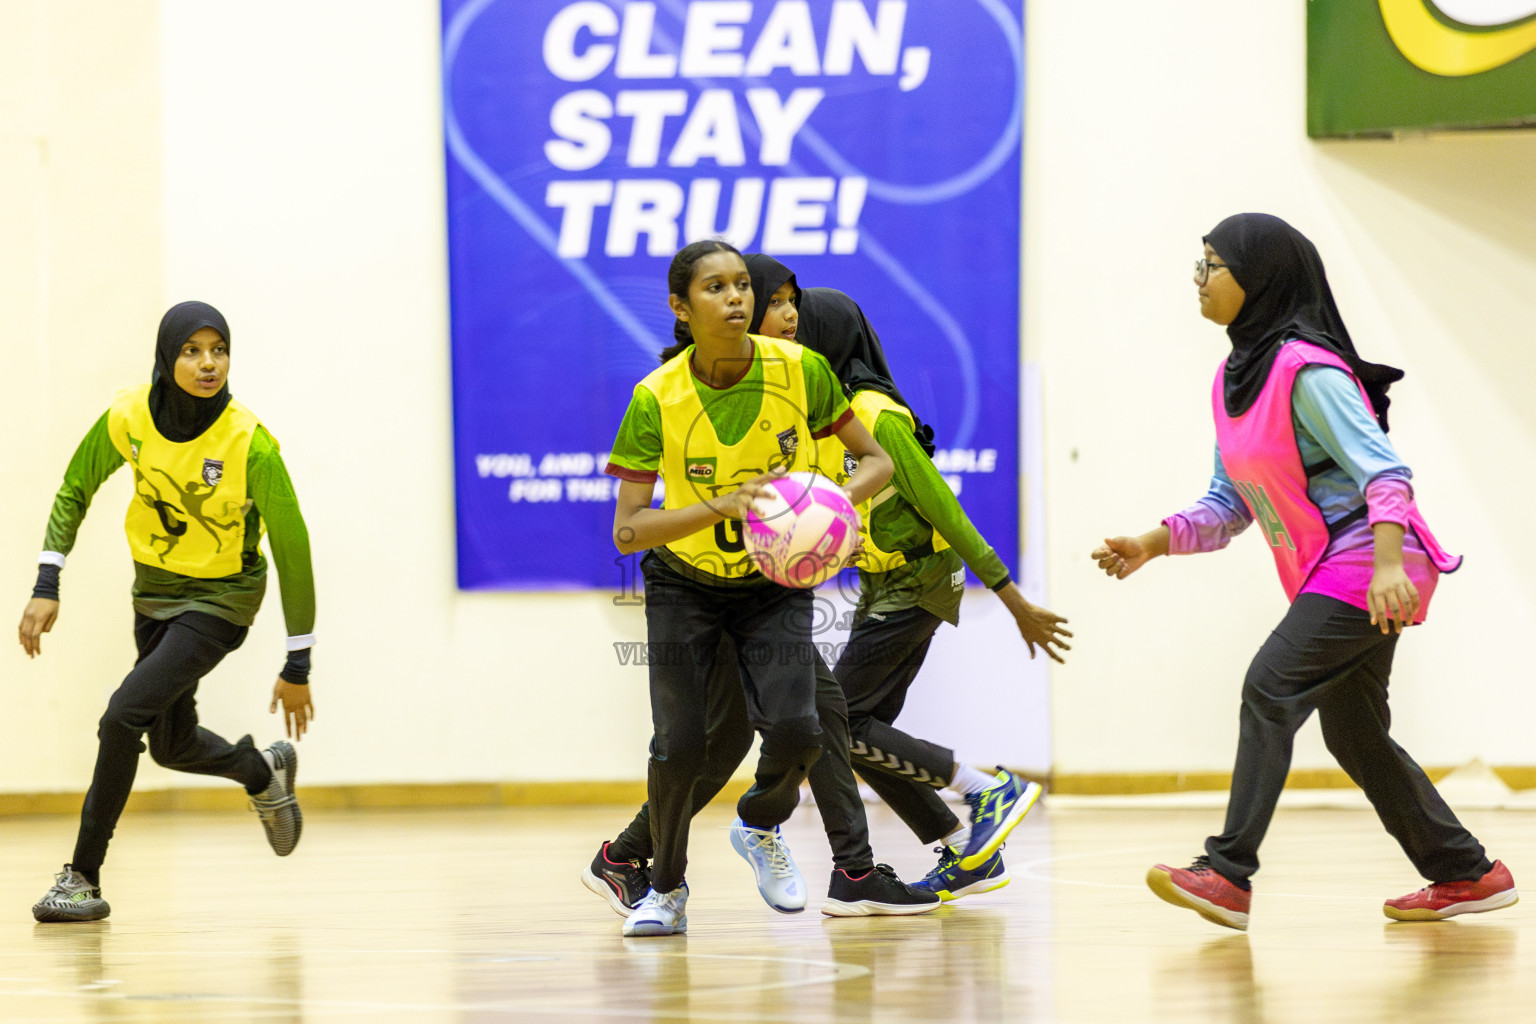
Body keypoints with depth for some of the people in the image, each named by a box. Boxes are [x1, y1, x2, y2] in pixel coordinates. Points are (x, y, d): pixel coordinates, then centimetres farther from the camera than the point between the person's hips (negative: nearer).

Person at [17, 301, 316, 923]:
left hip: (221, 599, -5)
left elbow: (292, 549, -17)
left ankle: (83, 876, -10)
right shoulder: (129, 418, -16)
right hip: (154, 589, 5)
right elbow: (74, 492, 3)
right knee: (171, 746, 16)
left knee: (124, 715, -20)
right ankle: (263, 772, 48)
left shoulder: (251, 444, -26)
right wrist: (46, 587, -6)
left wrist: (297, 665, -14)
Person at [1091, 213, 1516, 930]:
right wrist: (1153, 543, 2)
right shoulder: (1234, 379, 12)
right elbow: (1228, 505, 15)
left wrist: (1388, 564, -35)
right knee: (1353, 734, 12)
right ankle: (1467, 875, 22)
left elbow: (1383, 469, -22)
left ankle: (1228, 876, -24)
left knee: (1270, 689, -19)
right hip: (1328, 576, 10)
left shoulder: (1307, 369, -17)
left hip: (1368, 567, -10)